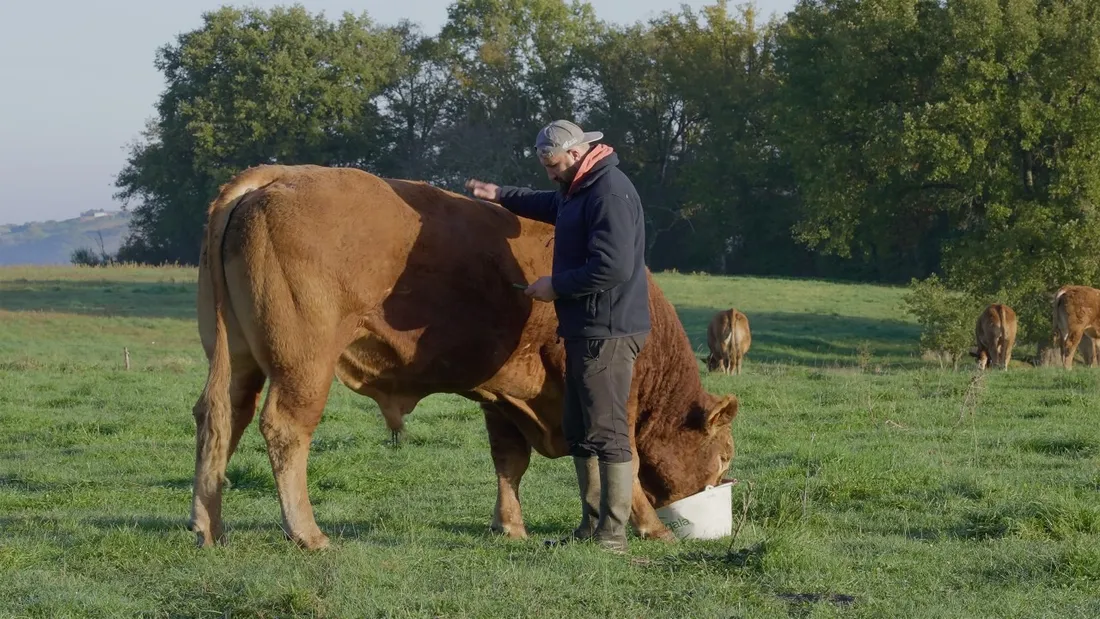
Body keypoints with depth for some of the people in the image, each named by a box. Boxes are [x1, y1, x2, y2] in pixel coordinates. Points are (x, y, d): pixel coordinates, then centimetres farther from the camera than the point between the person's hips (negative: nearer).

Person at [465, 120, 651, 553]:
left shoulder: (609, 193, -17)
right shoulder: (580, 190, 17)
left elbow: (612, 267, -26)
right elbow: (554, 206, 42)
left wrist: (557, 285, -15)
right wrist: (502, 196, 39)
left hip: (607, 333, -11)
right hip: (584, 331, 11)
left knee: (606, 432, -9)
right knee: (579, 431, 15)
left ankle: (612, 536, -6)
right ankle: (592, 527, 22)